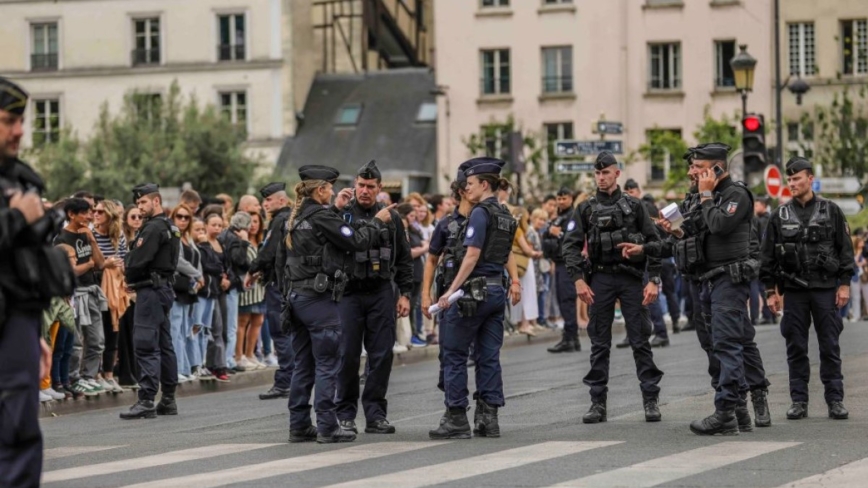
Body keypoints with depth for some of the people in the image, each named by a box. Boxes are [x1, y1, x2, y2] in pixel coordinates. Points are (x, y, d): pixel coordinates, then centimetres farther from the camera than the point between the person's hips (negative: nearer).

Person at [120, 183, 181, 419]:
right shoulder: (170, 228, 17)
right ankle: (168, 399, 16)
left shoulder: (154, 228, -14)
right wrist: (134, 279, 10)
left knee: (146, 345, -12)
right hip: (165, 287, 11)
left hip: (151, 289, -11)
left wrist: (129, 277, 0)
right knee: (164, 344, 12)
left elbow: (138, 261, -20)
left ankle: (146, 400, -17)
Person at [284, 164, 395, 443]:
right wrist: (377, 222, 4)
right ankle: (327, 426, -3)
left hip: (297, 295, 9)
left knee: (303, 365, 12)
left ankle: (299, 425, 13)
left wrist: (336, 209, 26)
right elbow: (357, 242, -12)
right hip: (319, 298, -9)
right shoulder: (321, 217, -14)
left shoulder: (298, 218, 11)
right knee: (327, 365, -3)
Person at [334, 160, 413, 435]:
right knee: (348, 355, -1)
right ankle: (346, 414, 7)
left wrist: (405, 294, 7)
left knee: (381, 355, 2)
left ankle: (375, 413, 9)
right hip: (349, 292, -2)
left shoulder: (391, 218, 11)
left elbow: (404, 259, 13)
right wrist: (336, 211, -18)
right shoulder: (342, 213, 3)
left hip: (381, 293, 2)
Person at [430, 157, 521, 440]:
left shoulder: (480, 213, -13)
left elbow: (472, 256, -19)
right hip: (496, 291, 9)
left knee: (454, 355, 0)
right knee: (489, 356, 8)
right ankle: (489, 419, 7)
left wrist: (452, 290, -20)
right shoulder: (505, 216, 13)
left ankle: (457, 420, 0)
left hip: (474, 290, -8)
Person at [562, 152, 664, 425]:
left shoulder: (634, 207, 5)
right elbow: (571, 246, 2)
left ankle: (651, 401, 3)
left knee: (640, 340, -1)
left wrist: (654, 280, -7)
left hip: (632, 278, -1)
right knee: (599, 343, 3)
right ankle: (598, 402, 6)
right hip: (600, 279, 1)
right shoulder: (586, 209, 7)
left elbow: (653, 243, 3)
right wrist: (578, 279, -10)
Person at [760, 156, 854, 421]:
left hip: (825, 289, -2)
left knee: (830, 346, 0)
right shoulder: (780, 216, 7)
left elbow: (845, 248, 2)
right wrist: (771, 290, 3)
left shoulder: (830, 211, 3)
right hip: (793, 291, 2)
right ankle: (799, 401, 9)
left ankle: (835, 400, 4)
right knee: (796, 348, 3)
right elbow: (769, 256, 9)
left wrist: (844, 284, -5)